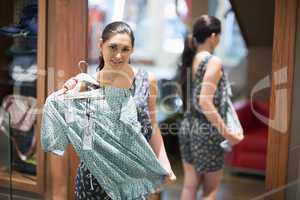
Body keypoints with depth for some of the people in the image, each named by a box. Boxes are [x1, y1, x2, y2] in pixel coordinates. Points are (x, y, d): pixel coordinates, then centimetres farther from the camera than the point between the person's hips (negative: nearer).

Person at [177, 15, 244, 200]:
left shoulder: (189, 61, 8)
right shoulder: (213, 62, -15)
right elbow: (205, 102, -23)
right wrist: (227, 133, -18)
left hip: (188, 127, 7)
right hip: (207, 131, -7)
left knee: (190, 185, 14)